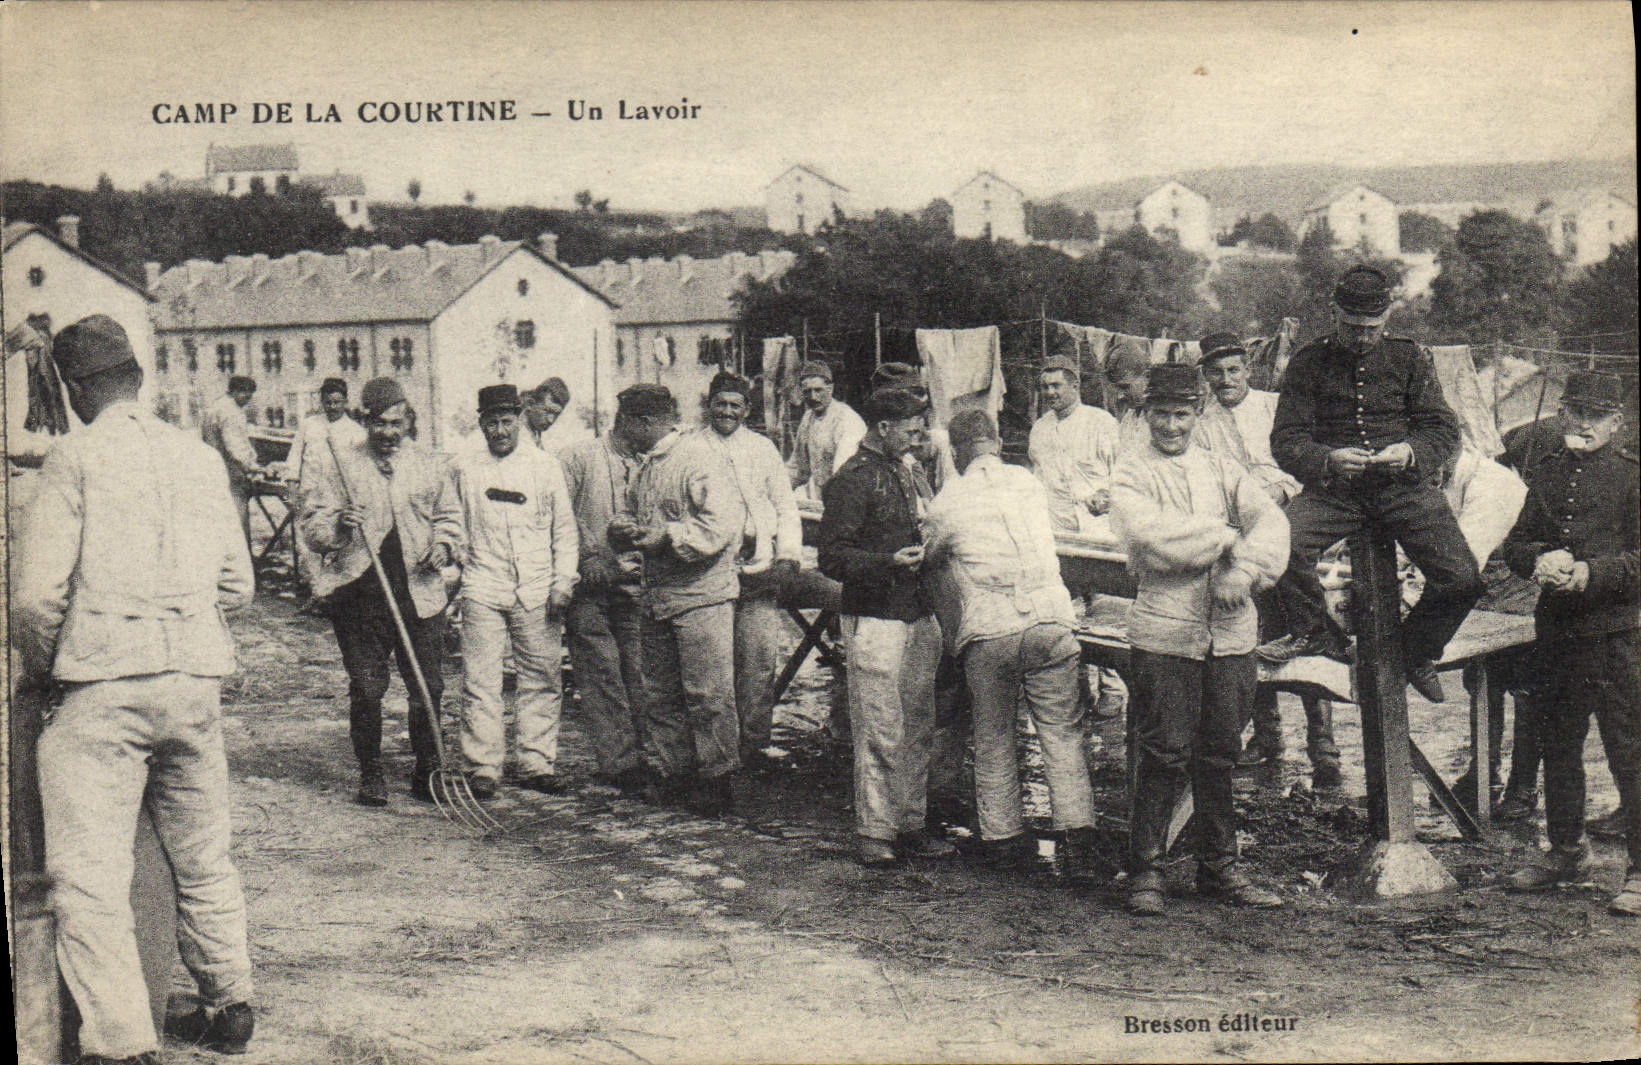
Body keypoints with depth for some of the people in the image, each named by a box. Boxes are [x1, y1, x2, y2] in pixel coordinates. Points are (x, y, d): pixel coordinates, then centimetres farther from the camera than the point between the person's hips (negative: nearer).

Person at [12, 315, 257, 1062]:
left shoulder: (75, 458, -3)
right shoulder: (199, 459, 11)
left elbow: (38, 592, -8)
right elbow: (237, 584, 13)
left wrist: (37, 669, 9)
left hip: (107, 683, -5)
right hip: (197, 676, 6)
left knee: (88, 872, -3)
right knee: (202, 855, 19)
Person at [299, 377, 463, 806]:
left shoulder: (429, 465, 12)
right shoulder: (339, 466, 5)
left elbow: (449, 515, 21)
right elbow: (310, 526, 3)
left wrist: (444, 546, 1)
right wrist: (338, 524, -19)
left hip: (419, 593, 2)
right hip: (359, 593, -2)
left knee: (428, 688, 1)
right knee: (366, 689, 0)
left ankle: (427, 772, 15)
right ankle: (371, 774, 14)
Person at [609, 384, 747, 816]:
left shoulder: (701, 457, -13)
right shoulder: (646, 465, 17)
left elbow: (721, 524, -22)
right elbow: (634, 513, 27)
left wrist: (665, 537, -18)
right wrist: (623, 528, 4)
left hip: (702, 594, -9)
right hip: (658, 596, 9)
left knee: (708, 692, -4)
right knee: (660, 692, 13)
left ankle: (718, 780, 4)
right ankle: (676, 772, 23)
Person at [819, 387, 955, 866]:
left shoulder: (903, 471, 18)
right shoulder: (851, 481, -10)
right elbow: (832, 558, -15)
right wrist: (888, 562, -26)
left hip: (918, 615, 8)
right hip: (875, 619, -8)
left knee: (917, 727, 10)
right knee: (880, 732, -6)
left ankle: (910, 824, 19)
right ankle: (873, 832, 3)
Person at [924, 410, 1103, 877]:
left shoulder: (948, 501, 3)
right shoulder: (1031, 483, 12)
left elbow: (929, 557, 20)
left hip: (988, 631, -2)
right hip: (1050, 619, 2)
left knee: (993, 738, 12)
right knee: (1062, 732, 6)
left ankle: (1003, 836, 17)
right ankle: (1077, 837, 2)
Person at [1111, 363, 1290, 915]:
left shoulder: (1223, 470, 15)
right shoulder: (1131, 475, 2)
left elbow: (1272, 522, 2)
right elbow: (1155, 539, -14)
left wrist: (1244, 569, -16)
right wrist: (1226, 538, -7)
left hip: (1230, 630, 4)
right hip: (1165, 631, -4)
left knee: (1219, 753, 11)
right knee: (1164, 754, -3)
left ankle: (1219, 865, 23)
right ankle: (1144, 871, 7)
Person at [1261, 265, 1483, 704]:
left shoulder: (1407, 358, 10)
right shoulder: (1309, 363, 5)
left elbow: (1444, 430, 7)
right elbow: (1286, 441, -1)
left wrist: (1411, 453, -17)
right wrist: (1327, 460, -23)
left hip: (1404, 485, 1)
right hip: (1334, 487, 0)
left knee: (1463, 580, -17)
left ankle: (1417, 651, 16)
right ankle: (1312, 630, 2)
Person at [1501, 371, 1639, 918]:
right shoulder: (1547, 472, 12)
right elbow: (1516, 543, 13)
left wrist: (1590, 574, -21)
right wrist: (1540, 560, -8)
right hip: (1556, 626, 6)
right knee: (1557, 746, 15)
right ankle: (1567, 852, 31)